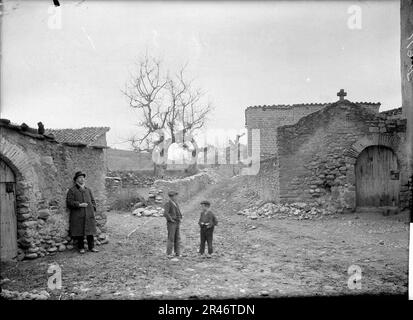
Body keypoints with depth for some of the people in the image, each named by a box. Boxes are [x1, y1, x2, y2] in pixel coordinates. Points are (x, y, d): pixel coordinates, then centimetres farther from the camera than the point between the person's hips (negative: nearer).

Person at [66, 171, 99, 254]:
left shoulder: (88, 190, 17)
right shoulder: (72, 190, 1)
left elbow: (92, 200, 22)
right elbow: (69, 202, -6)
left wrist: (93, 209, 7)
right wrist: (79, 204, -14)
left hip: (89, 214, 4)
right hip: (78, 215, -4)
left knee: (90, 231, 4)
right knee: (80, 232, 0)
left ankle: (91, 247, 14)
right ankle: (81, 248, 13)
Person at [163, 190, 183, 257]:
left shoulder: (175, 203, 13)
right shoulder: (168, 203, -13)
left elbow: (179, 212, 28)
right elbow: (165, 213, -26)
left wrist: (180, 218, 14)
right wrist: (171, 219, -19)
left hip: (177, 224, 8)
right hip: (171, 224, -8)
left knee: (177, 238, 7)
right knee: (171, 238, -4)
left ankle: (177, 253, 13)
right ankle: (169, 253, 4)